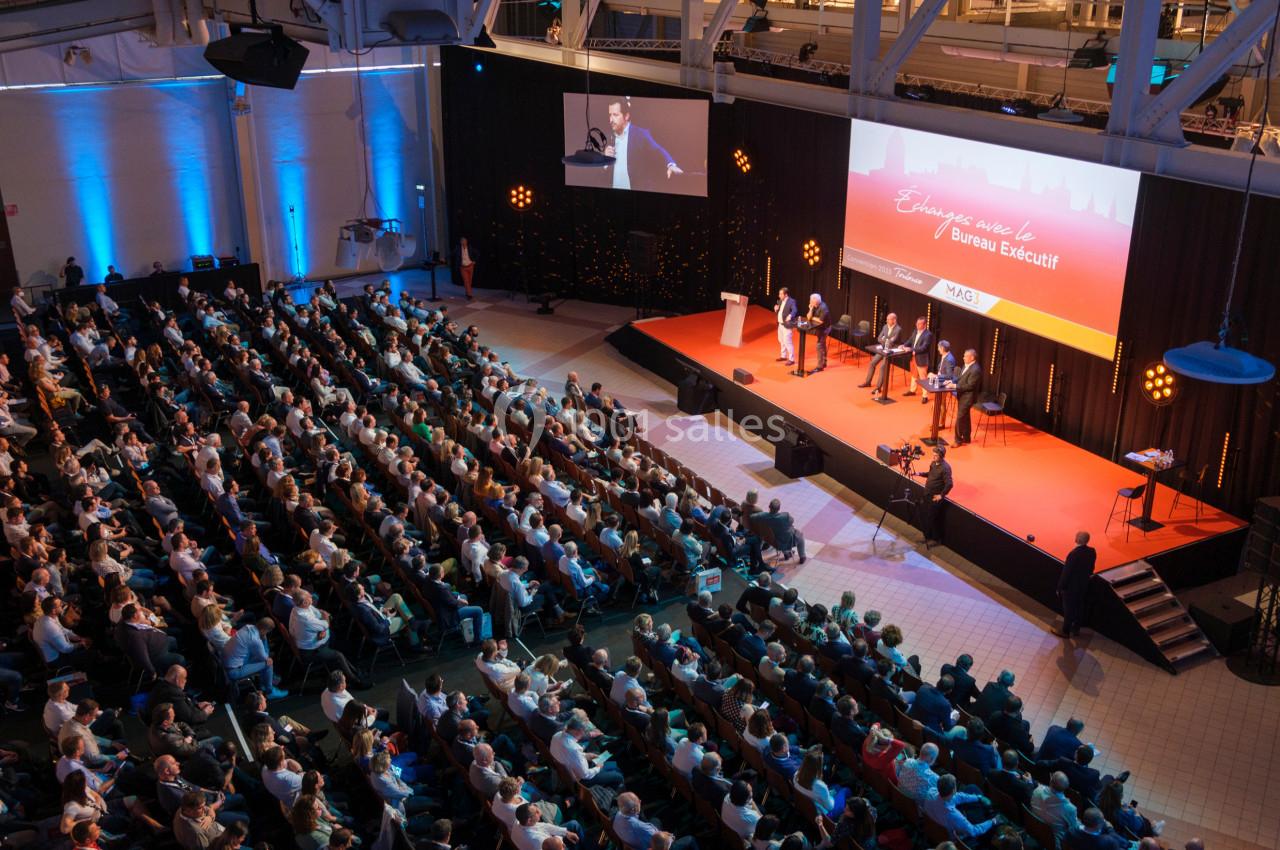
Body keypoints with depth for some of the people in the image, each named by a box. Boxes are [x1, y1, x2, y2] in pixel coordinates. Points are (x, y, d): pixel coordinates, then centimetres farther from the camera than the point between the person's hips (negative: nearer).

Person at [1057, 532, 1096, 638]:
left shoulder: (1074, 554, -31)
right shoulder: (1092, 551, -10)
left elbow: (1066, 572, -23)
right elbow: (1091, 568, 5)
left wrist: (1060, 587, -12)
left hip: (1071, 586, -7)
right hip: (1084, 585, 7)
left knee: (1068, 609, 9)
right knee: (1079, 607, 21)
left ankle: (1065, 631, 22)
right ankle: (1076, 629, 36)